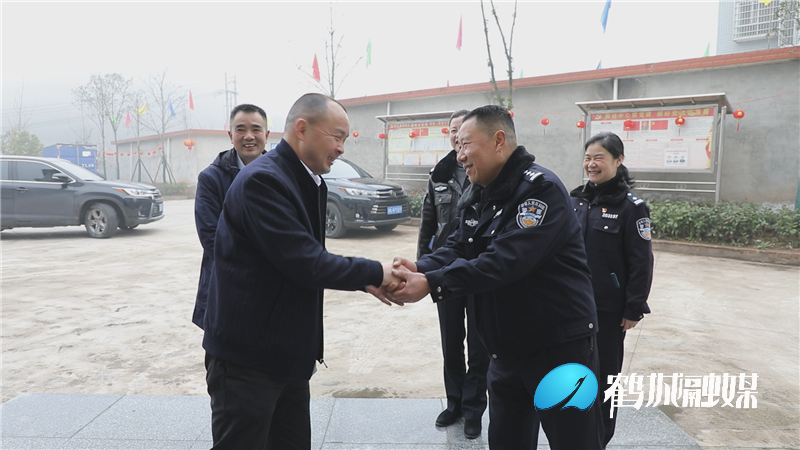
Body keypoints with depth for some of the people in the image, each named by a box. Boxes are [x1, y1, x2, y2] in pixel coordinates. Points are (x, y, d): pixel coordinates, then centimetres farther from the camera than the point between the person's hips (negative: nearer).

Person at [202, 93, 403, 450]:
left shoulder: (308, 182, 9)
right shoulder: (262, 179, -20)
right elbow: (305, 264, -25)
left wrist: (366, 282, 0)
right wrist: (374, 272, -13)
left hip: (288, 355, 9)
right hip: (247, 357, -9)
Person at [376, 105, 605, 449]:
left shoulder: (541, 188, -19)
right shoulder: (477, 197, 9)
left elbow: (507, 259, -30)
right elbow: (456, 250, -1)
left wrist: (431, 283, -33)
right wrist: (418, 269, -21)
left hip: (560, 344, -7)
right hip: (507, 347, 8)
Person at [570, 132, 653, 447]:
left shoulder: (631, 206, -10)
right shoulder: (575, 200, 4)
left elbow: (641, 263, -10)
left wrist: (634, 309, -12)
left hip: (608, 309, -4)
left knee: (603, 374, 9)